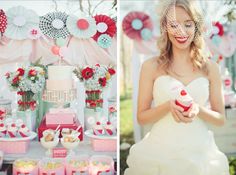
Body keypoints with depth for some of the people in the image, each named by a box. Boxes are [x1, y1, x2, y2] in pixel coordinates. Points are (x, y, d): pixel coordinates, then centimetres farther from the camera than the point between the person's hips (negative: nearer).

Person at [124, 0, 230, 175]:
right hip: (160, 153, -1)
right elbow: (142, 117, -2)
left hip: (199, 153, 1)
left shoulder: (210, 67, -1)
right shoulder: (151, 66, -5)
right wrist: (168, 106, -19)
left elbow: (220, 119, 4)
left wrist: (198, 110, -16)